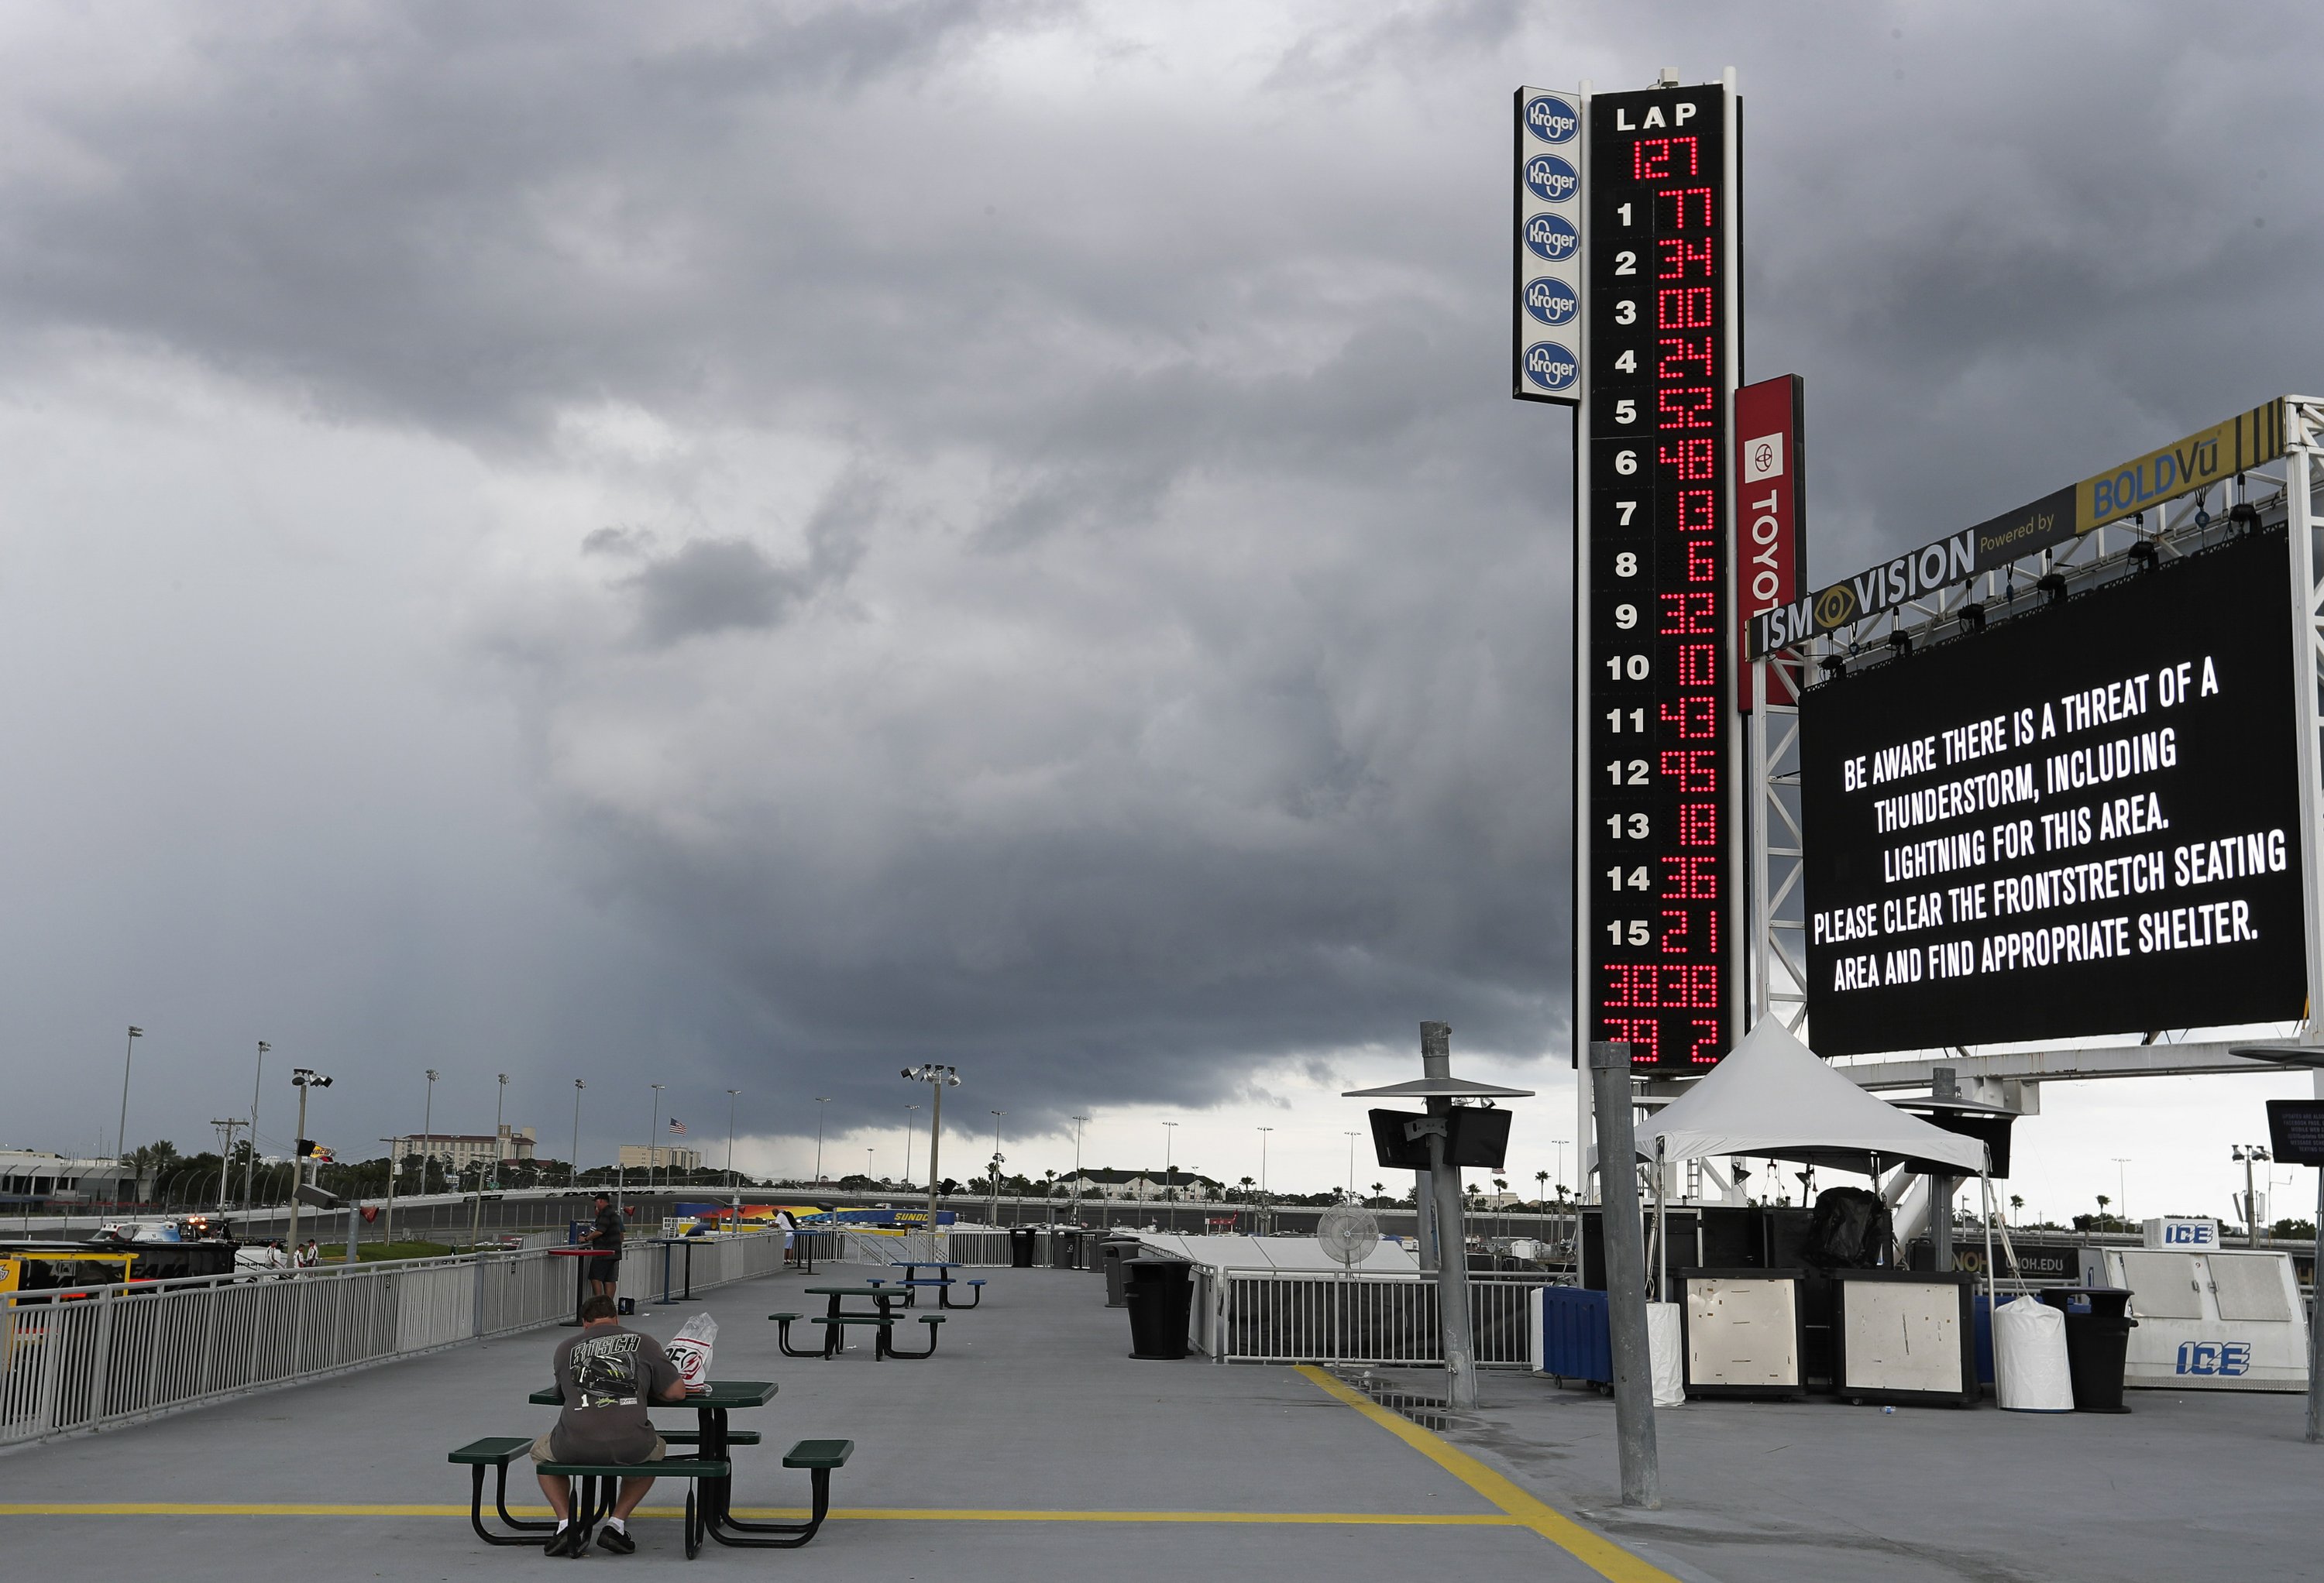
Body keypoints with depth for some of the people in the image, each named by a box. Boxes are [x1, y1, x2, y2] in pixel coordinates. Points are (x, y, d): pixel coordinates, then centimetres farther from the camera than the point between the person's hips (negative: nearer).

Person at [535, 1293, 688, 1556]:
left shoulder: (566, 1347, 19)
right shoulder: (645, 1343, 15)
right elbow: (677, 1392, 14)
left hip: (576, 1447, 1)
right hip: (630, 1448, 0)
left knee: (541, 1452, 36)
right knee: (656, 1451, 36)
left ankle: (566, 1523, 15)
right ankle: (617, 1524, 20)